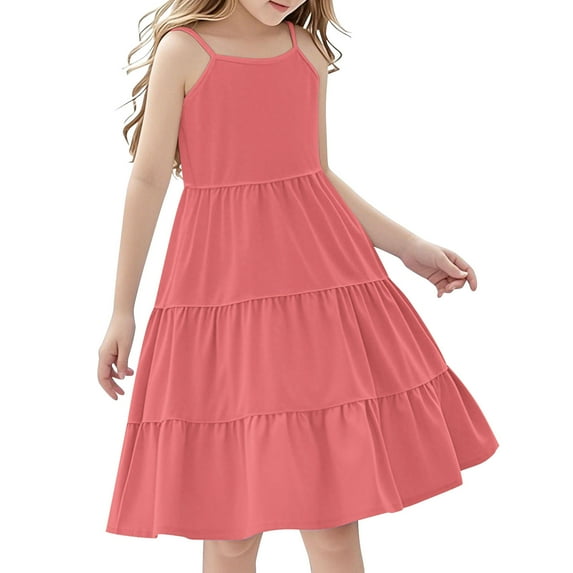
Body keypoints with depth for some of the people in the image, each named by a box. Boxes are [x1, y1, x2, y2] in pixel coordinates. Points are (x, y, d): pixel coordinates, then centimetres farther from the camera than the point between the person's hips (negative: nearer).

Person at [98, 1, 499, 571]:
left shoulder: (307, 50, 12)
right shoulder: (184, 49, -1)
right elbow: (149, 181, 0)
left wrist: (409, 246, 15)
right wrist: (122, 310, 2)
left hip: (318, 282, 4)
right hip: (219, 285, -3)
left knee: (334, 515, 3)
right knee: (232, 524, 3)